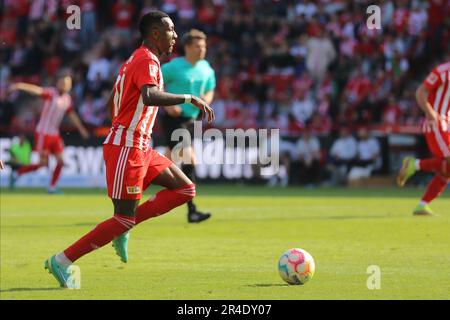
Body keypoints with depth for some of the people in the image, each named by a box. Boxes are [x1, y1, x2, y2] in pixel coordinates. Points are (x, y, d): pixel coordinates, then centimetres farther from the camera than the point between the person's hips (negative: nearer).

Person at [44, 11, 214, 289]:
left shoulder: (136, 60, 18)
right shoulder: (147, 61, -13)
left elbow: (112, 102, 26)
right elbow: (149, 96, -34)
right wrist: (189, 98, -29)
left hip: (140, 148, 10)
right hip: (127, 148, -10)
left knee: (185, 189, 5)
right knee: (125, 219, -8)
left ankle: (124, 226, 5)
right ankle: (62, 262, -3)